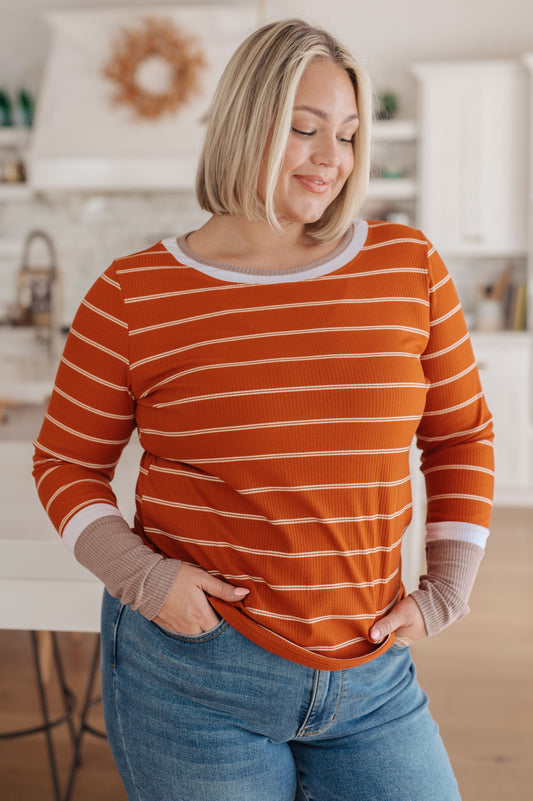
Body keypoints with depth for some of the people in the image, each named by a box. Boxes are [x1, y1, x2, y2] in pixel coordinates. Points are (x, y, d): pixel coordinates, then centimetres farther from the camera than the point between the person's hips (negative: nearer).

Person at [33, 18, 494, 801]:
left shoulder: (408, 268, -1)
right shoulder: (134, 296, -6)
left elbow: (461, 435, 9)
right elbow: (65, 460, 3)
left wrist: (445, 591, 2)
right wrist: (140, 575, -12)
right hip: (192, 673, -2)